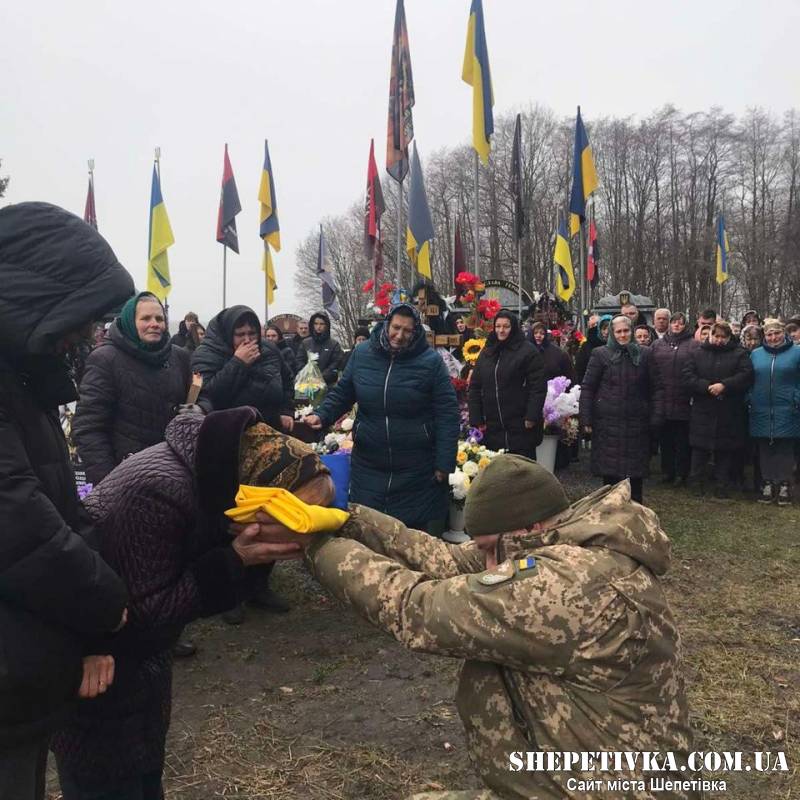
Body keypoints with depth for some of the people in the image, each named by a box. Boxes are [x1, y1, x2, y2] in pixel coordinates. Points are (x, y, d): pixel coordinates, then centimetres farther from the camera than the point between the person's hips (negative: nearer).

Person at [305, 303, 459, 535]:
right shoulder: (362, 354, 1)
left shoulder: (431, 361, -8)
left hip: (418, 470, -2)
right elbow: (341, 394, 12)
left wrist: (444, 463, -10)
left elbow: (447, 415, -7)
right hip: (367, 464, 3)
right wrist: (321, 416, -6)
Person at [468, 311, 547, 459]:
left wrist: (532, 417, -15)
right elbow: (474, 387, 11)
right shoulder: (486, 353, 12)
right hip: (492, 426, 4)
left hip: (520, 427, -4)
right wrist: (476, 419, 3)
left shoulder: (528, 351, -3)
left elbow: (538, 387, -9)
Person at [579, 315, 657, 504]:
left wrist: (654, 417, 1)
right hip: (608, 422, -1)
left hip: (636, 422, 2)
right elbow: (587, 388, -1)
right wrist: (586, 419, -6)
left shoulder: (645, 354, 7)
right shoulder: (600, 354, 1)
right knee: (609, 472, 3)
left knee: (635, 471, 4)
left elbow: (651, 388, 8)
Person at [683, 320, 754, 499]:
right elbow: (688, 376, -2)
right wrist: (707, 387, -15)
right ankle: (698, 484, 16)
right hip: (702, 412, 1)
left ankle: (722, 487, 13)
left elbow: (746, 375, -7)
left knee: (724, 451, 4)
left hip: (728, 415, 0)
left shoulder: (739, 354, 7)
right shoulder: (696, 353, 9)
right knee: (700, 450, 4)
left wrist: (724, 385, -18)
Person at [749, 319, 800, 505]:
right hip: (761, 412, 3)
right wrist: (750, 400, 5)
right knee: (765, 450, 7)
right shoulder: (755, 354, 10)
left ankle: (784, 487, 8)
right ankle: (768, 485, 14)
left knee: (785, 450, 1)